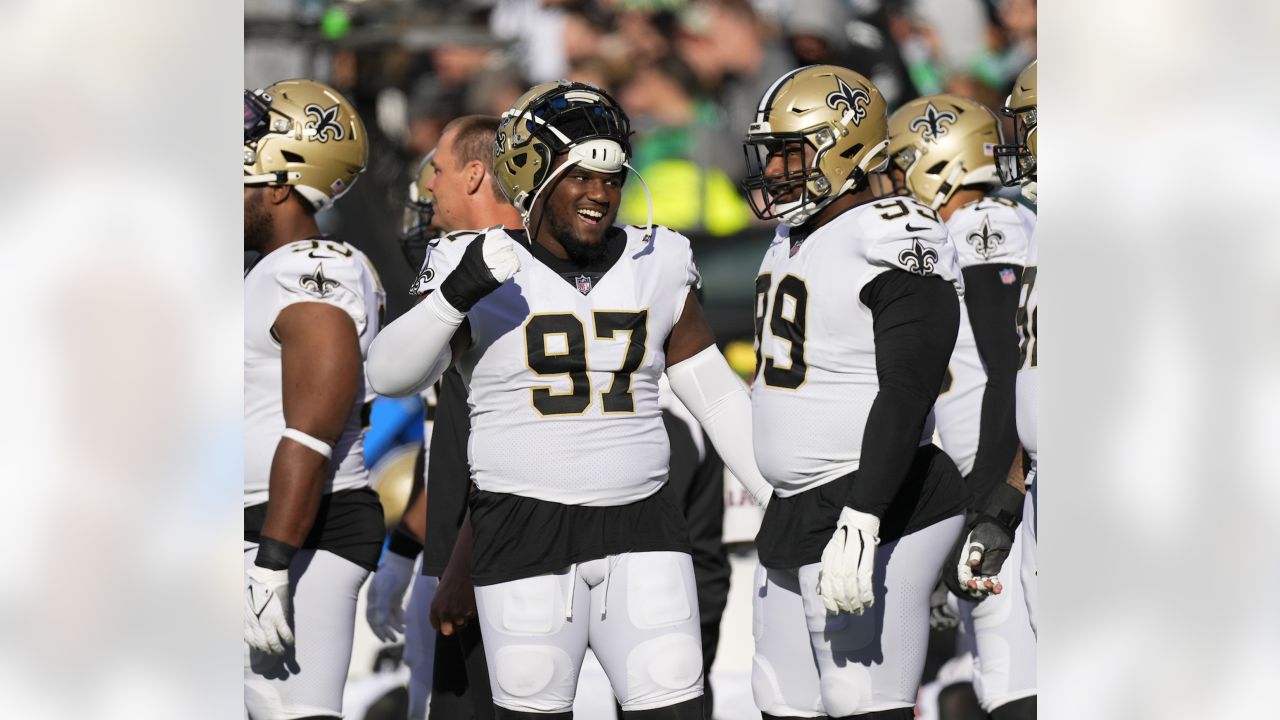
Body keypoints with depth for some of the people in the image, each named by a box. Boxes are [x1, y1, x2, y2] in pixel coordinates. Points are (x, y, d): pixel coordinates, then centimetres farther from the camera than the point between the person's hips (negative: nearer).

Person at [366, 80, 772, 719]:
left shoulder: (655, 272, 8)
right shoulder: (488, 271, -2)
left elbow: (718, 397, 13)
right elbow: (388, 375, -10)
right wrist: (456, 296, -25)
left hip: (639, 529, 3)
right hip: (526, 537, -3)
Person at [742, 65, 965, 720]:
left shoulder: (892, 244, -14)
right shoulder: (792, 241, 15)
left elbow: (906, 397, -22)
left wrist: (859, 522, -30)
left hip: (874, 512, -10)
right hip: (792, 517, 10)